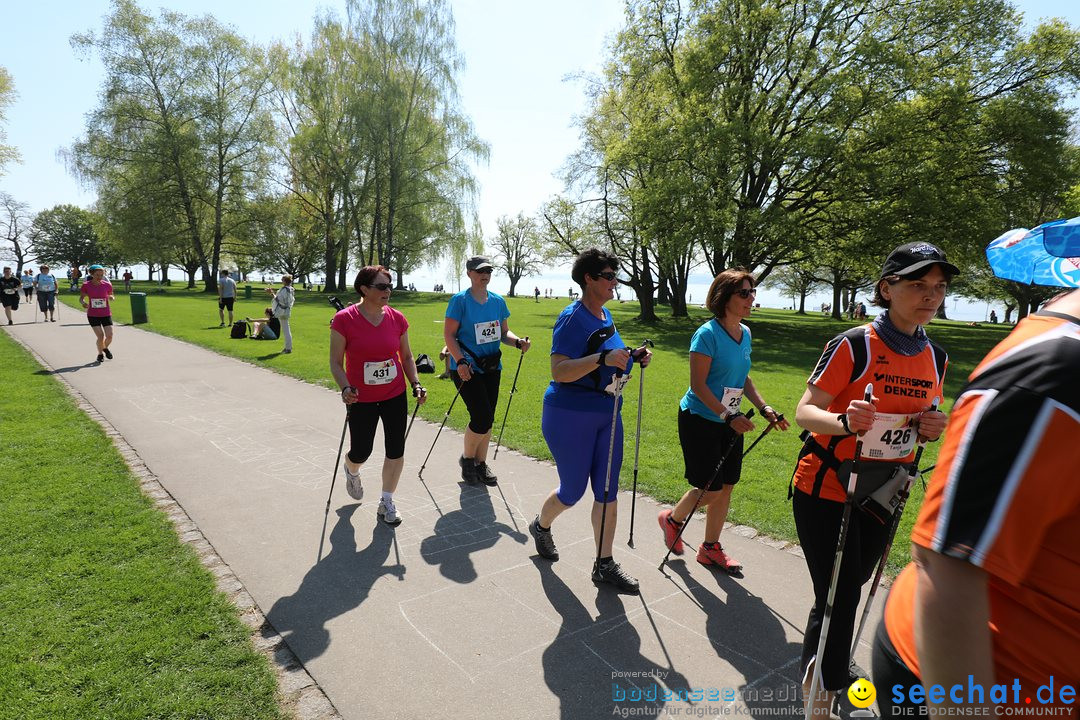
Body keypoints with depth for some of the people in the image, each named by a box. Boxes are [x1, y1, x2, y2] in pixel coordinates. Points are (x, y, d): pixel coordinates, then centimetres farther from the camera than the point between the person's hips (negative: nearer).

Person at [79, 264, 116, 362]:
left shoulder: (107, 285, -3)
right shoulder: (86, 285, -5)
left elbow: (111, 296, 11)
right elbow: (81, 298, 5)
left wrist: (111, 298, -13)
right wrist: (83, 303, -18)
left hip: (106, 314, 1)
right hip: (93, 315, -1)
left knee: (109, 336, -6)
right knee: (100, 336, -8)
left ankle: (105, 348, 29)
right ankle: (100, 354, 18)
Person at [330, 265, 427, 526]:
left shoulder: (397, 318, -3)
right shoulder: (344, 319, -13)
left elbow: (406, 357, 8)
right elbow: (336, 362, -8)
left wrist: (416, 384, -4)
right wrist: (346, 388, -23)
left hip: (395, 396, 3)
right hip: (361, 399, -3)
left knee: (395, 450, 4)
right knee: (360, 452, 9)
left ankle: (387, 502, 25)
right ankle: (351, 471, 48)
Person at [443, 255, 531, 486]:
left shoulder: (498, 301, 9)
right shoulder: (460, 300, -8)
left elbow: (503, 332, 15)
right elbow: (449, 335, -10)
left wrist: (518, 342, -6)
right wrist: (460, 361, -22)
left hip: (492, 367, 6)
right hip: (467, 368, -6)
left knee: (487, 420, 10)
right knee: (482, 418, -11)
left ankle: (480, 463, 28)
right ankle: (467, 459, 15)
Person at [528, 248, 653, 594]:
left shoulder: (606, 315, 9)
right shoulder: (573, 318, -17)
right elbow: (559, 372, -25)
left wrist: (632, 358, 4)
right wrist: (602, 359, -36)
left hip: (607, 415, 8)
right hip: (570, 417, -8)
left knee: (608, 490, 8)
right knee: (573, 491, 8)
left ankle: (605, 565, 22)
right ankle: (541, 526, 40)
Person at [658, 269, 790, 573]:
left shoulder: (745, 333, 6)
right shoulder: (707, 334, -18)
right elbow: (698, 384, -20)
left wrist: (765, 408, 4)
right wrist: (729, 416, -23)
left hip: (729, 422, 8)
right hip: (699, 420, -8)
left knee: (726, 487, 11)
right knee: (711, 489, -3)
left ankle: (711, 548, 28)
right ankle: (672, 518, 27)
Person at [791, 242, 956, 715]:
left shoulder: (935, 358, 3)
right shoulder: (854, 345, -18)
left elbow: (917, 419, 15)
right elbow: (805, 412, -18)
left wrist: (931, 428, -8)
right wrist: (844, 420, -38)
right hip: (826, 489, -6)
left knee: (851, 585, 23)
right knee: (839, 600, -4)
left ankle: (822, 665, 50)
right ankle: (824, 685, 23)